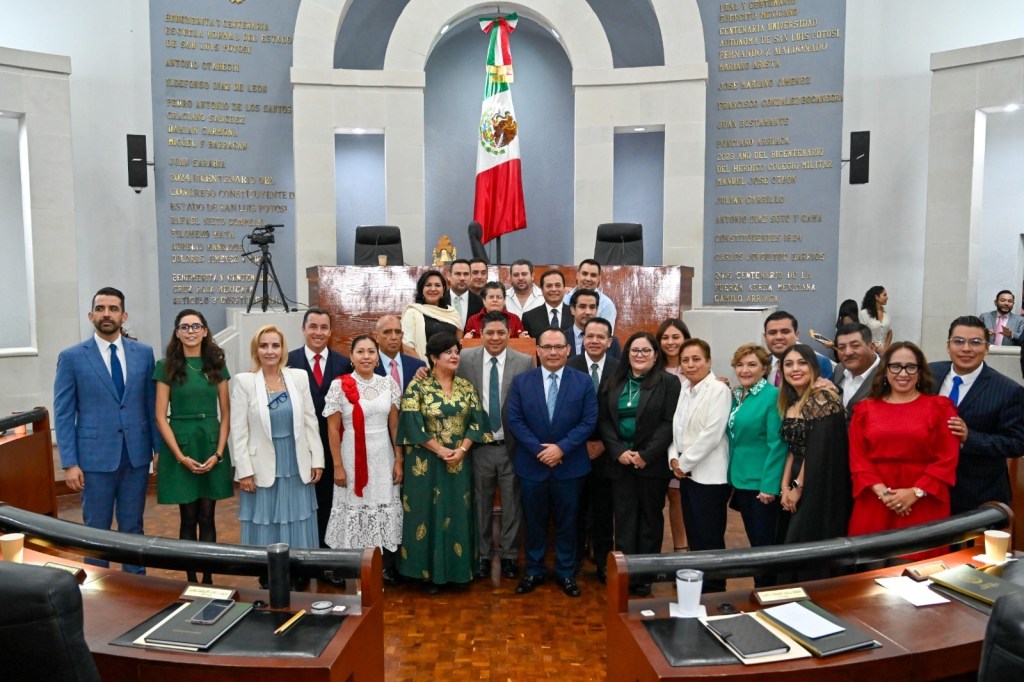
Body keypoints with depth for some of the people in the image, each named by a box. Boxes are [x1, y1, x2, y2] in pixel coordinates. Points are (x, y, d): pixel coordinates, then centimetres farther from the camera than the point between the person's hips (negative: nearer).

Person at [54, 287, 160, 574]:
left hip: (137, 454, 2)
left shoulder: (144, 353, 5)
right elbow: (63, 414, -3)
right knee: (96, 530, 9)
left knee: (133, 527, 12)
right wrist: (69, 463, -8)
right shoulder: (71, 357, -2)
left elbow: (152, 405, 7)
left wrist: (160, 448, 4)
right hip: (95, 456, -2)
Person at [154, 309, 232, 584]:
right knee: (188, 519, 4)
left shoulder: (217, 366, 5)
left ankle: (208, 578, 15)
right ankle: (191, 579, 15)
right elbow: (160, 416, -4)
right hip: (180, 445, -2)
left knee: (207, 518, 6)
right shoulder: (166, 367, -1)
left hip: (211, 446, 2)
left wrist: (218, 452, -6)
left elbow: (226, 413, 5)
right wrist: (181, 456, -11)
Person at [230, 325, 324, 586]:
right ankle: (268, 582, 21)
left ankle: (299, 578, 25)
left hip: (297, 467, 2)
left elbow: (311, 422, 4)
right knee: (266, 528, 7)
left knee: (298, 527, 11)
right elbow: (239, 431, -6)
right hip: (262, 469, -2)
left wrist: (317, 460, 2)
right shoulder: (243, 381, -5)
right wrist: (244, 471, -9)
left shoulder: (299, 377, 1)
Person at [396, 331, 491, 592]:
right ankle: (429, 572, 15)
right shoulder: (417, 386, -6)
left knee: (458, 514, 9)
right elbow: (412, 425, -12)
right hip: (426, 462, -3)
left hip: (460, 461, 4)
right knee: (428, 513, 3)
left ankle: (457, 567, 22)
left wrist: (462, 449, -13)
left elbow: (476, 421, 1)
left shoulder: (466, 387, 6)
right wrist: (440, 450, -16)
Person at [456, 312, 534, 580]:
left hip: (512, 446, -1)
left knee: (512, 503, 11)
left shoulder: (525, 362, -5)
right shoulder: (465, 359, -2)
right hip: (480, 446, 1)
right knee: (482, 503, 14)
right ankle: (483, 555, 30)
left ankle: (509, 555, 28)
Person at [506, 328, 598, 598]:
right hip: (532, 465, 0)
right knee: (534, 522, 12)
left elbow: (589, 421, -6)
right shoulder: (521, 382, 0)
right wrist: (539, 450, -15)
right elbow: (514, 420, -5)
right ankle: (534, 571, 28)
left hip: (569, 466, 0)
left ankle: (566, 573, 27)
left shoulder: (583, 381, -1)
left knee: (567, 522, 11)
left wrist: (561, 448, -16)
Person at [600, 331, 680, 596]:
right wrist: (618, 451, -9)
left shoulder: (668, 383, -3)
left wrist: (646, 455, -15)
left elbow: (669, 423, -9)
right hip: (619, 461, 2)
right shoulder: (614, 383, 7)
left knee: (650, 517, 8)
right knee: (624, 518, 4)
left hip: (652, 462, -2)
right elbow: (603, 420, 4)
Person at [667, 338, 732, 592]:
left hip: (709, 475, -7)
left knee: (710, 538, 0)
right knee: (694, 536, 14)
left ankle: (714, 592, 12)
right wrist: (674, 459, -2)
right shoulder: (683, 390, 10)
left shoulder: (719, 390, -11)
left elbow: (711, 435, -17)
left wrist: (684, 463, -12)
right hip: (687, 473, 7)